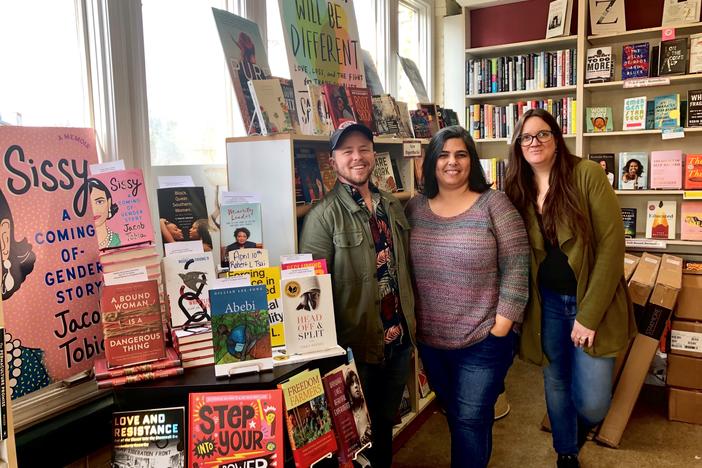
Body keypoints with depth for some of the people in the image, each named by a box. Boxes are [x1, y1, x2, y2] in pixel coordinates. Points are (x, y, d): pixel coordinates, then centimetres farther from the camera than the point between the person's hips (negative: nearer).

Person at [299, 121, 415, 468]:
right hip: (356, 346, -6)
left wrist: (410, 322, 13)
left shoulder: (393, 207, 7)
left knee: (386, 424, 23)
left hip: (399, 339, 6)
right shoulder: (324, 215, -15)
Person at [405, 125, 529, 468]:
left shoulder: (493, 204, -11)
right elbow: (404, 270, 9)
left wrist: (500, 327, -14)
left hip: (484, 340, -4)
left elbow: (515, 268, -12)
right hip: (430, 340, 5)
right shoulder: (415, 208, 2)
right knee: (454, 416, 22)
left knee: (471, 420, 6)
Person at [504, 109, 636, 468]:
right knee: (556, 385, 16)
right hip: (547, 303, 3)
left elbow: (612, 243, -15)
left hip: (590, 303, -3)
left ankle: (580, 429, 32)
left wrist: (588, 314, -17)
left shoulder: (587, 174, -11)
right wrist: (520, 308, -7)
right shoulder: (517, 190, 1)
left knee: (591, 403, -6)